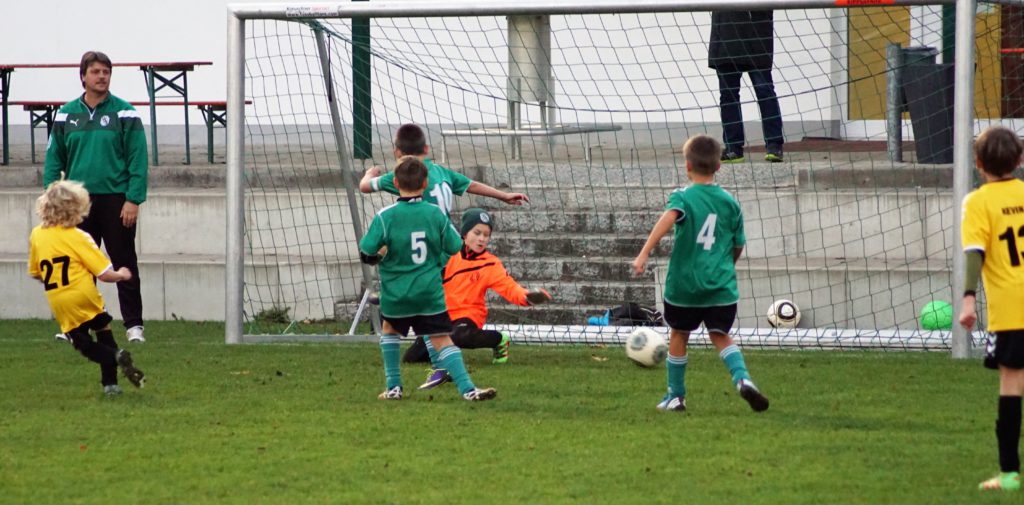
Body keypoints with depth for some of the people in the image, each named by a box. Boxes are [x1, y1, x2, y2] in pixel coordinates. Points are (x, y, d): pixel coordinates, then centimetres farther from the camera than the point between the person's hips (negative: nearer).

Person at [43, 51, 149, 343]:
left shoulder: (124, 113, -2)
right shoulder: (66, 115, 7)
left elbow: (138, 160, -5)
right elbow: (53, 161, 9)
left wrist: (133, 200, -13)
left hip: (116, 200, -3)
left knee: (124, 265, 1)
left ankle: (134, 325, 5)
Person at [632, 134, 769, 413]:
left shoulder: (682, 197, -5)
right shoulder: (730, 203, 5)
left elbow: (668, 218, -27)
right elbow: (738, 246, 10)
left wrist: (644, 253, -36)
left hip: (684, 283, -2)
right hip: (721, 286, 2)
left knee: (678, 335, 17)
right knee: (720, 336, 8)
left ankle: (676, 395, 25)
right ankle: (742, 378, -19)